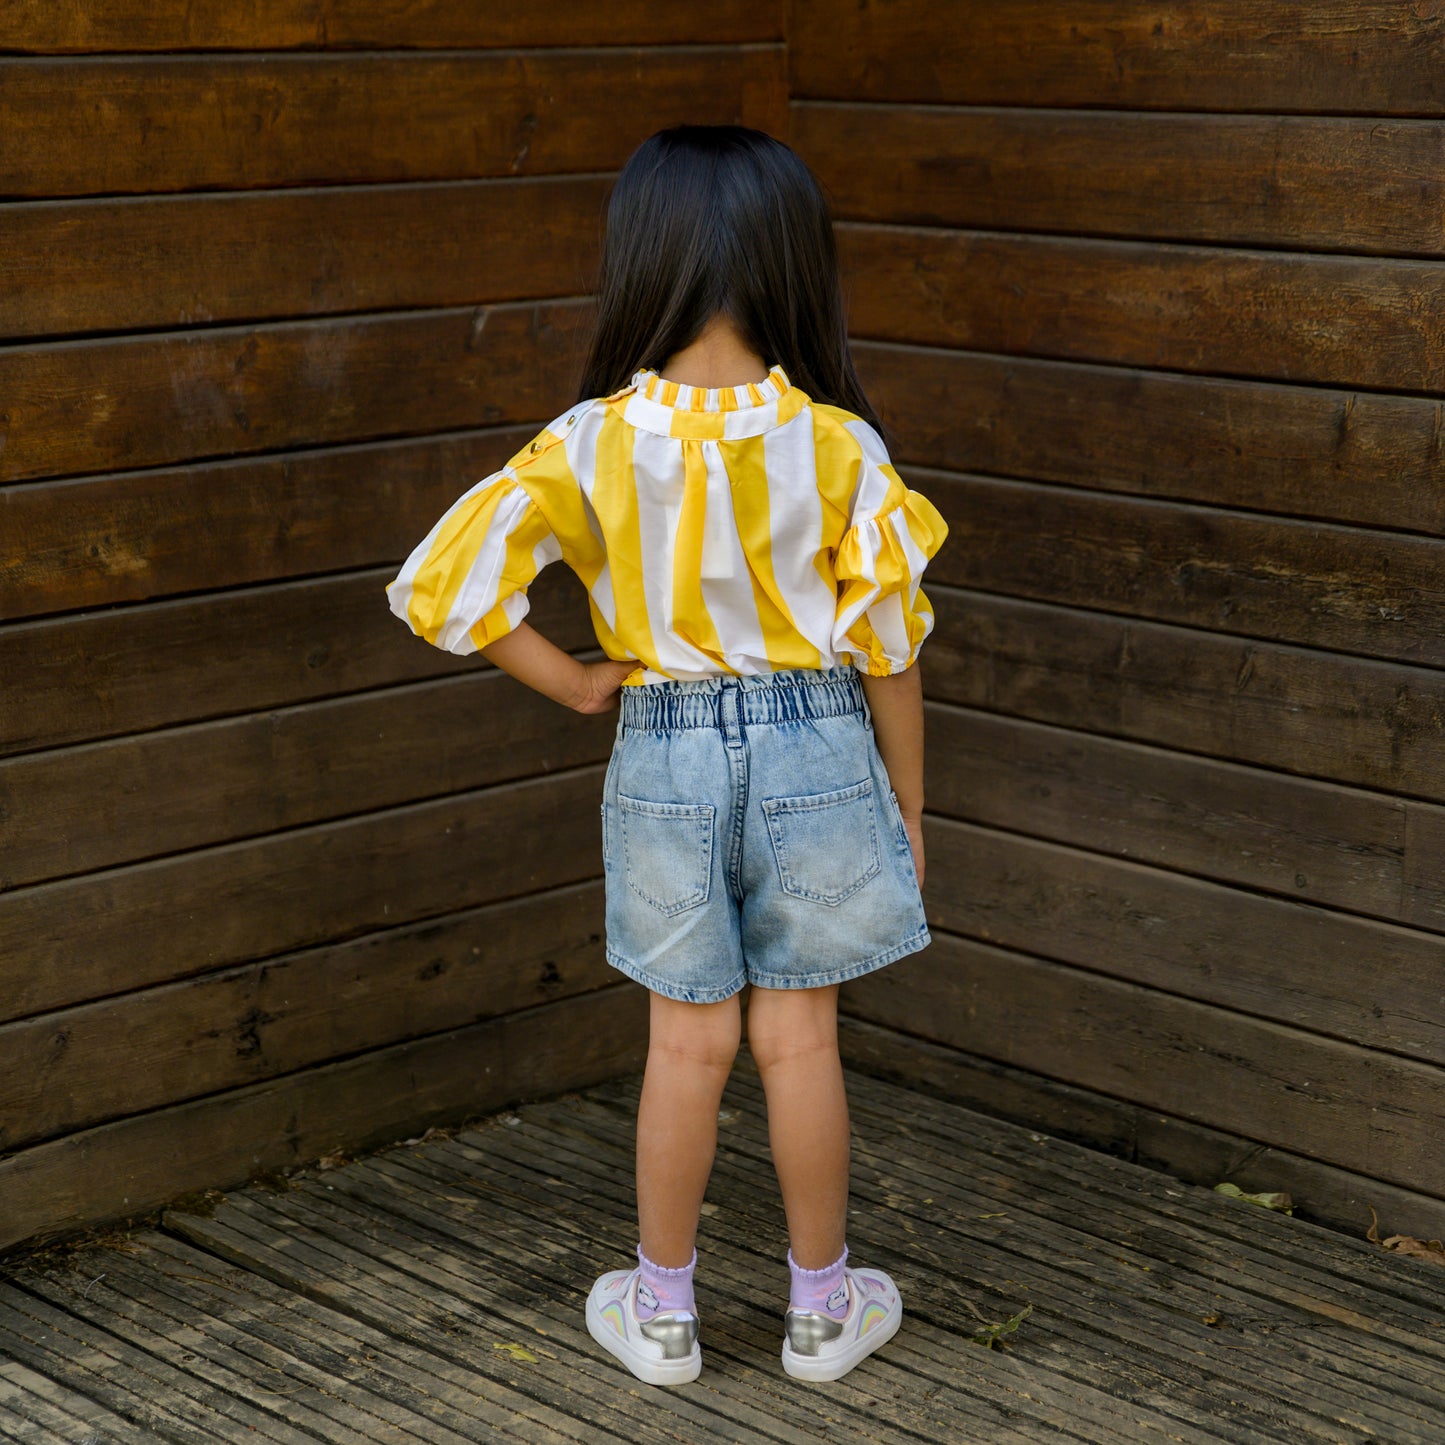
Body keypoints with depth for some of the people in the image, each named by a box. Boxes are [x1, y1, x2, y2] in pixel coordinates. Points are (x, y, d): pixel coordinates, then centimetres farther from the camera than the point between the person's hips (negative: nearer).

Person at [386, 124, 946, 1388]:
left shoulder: (590, 444, -11)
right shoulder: (838, 445, -12)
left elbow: (441, 584, -15)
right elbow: (889, 643, -6)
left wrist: (571, 682, -2)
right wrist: (908, 801, 7)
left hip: (666, 754, 1)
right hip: (818, 748, 0)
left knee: (688, 1043, 13)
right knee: (800, 1037, 11)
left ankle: (661, 1310, 25)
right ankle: (824, 1306, 25)